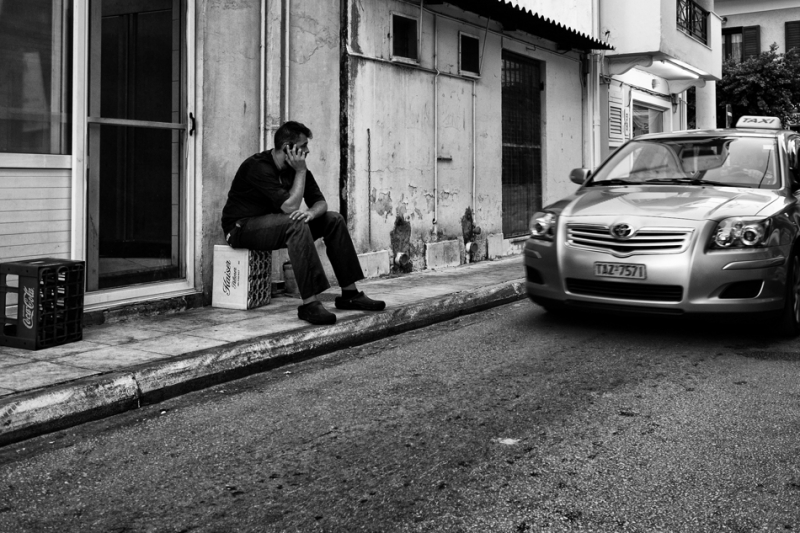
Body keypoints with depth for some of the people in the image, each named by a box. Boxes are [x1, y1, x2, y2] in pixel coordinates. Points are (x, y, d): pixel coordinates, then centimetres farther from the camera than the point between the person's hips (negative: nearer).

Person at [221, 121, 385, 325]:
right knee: (296, 224, -36)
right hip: (242, 227, -8)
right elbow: (290, 206, -30)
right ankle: (309, 304, -39)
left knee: (334, 220, -4)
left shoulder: (295, 167, 2)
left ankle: (350, 294, -4)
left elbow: (321, 202, 1)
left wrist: (311, 212, -23)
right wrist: (301, 171, -21)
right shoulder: (258, 167, -24)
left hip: (276, 224, 8)